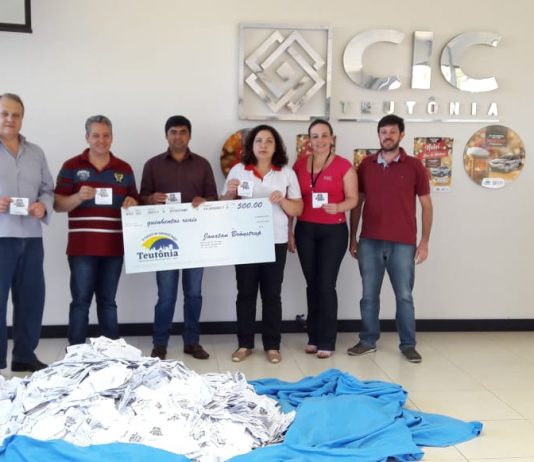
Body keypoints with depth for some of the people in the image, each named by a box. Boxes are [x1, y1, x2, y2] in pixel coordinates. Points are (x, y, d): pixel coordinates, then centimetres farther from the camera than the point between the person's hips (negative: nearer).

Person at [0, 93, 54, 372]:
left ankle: (24, 356, 21)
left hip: (31, 237, 5)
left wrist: (43, 205, -6)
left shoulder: (36, 153, 15)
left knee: (31, 299, 9)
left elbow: (48, 190, 15)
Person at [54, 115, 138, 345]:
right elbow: (58, 204, -2)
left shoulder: (124, 169, 10)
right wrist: (78, 197, -21)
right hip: (81, 247, -3)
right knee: (81, 300, -2)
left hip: (114, 247, 3)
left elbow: (134, 200, 17)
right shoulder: (71, 166, 1)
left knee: (108, 300, 10)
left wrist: (132, 203, -7)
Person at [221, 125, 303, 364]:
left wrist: (282, 200, -15)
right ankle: (244, 344, 14)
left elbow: (298, 210, 3)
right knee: (245, 293, 4)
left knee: (272, 294, 4)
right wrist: (230, 193, -12)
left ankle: (272, 345, 13)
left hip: (275, 242, 0)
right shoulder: (238, 170, 5)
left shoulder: (287, 173, 4)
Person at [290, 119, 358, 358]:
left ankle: (327, 342, 5)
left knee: (326, 285, -4)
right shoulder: (300, 164, 6)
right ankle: (313, 337, 18)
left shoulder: (343, 165, -6)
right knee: (312, 284, 8)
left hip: (333, 231, -3)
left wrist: (337, 207, -26)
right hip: (305, 230, 4)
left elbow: (352, 199, -5)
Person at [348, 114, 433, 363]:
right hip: (370, 241, 2)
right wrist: (353, 238, 8)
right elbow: (357, 203, 11)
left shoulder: (414, 166, 0)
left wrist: (424, 241, -2)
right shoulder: (366, 165, 6)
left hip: (403, 243, -2)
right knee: (369, 295, 9)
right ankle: (368, 340, 21)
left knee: (404, 296, 5)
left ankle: (408, 345, 16)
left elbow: (426, 205, 3)